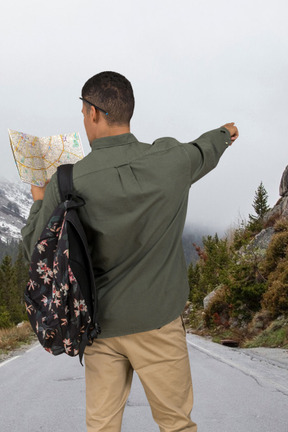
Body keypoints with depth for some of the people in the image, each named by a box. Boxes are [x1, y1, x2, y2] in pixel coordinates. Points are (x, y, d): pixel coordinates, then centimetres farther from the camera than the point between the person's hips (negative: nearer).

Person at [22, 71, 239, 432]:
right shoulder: (171, 162, -11)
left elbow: (36, 251, -1)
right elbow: (203, 152, 15)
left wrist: (39, 203, 18)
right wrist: (224, 133, 38)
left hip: (100, 323, 1)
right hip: (157, 321, 0)